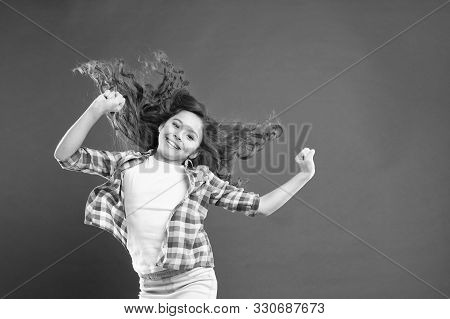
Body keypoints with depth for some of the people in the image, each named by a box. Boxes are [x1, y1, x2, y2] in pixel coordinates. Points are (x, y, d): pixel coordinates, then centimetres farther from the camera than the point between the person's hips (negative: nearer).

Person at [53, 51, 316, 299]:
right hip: (150, 287, 3)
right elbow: (66, 155, 1)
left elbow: (259, 207, 1)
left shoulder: (201, 179, 0)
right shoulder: (127, 163, 4)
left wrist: (303, 176, -5)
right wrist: (97, 109, -10)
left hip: (193, 284, -3)